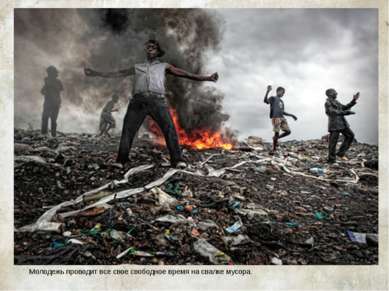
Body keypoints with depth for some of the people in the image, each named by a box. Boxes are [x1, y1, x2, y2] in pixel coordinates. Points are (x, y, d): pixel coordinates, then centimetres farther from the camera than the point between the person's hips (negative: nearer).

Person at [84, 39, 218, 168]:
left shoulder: (164, 66, 25)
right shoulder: (137, 67, 30)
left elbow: (185, 74, 20)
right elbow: (117, 74, 31)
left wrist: (207, 78, 13)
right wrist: (95, 73, 28)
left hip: (157, 100, -2)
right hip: (138, 100, 2)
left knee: (169, 128, -17)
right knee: (128, 130, -6)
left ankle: (177, 160, -18)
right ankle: (121, 160, -1)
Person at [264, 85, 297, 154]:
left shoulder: (281, 101, 28)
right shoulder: (273, 98, 5)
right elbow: (265, 100, -16)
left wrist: (292, 115, 29)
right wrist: (268, 91, -27)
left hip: (282, 118, 7)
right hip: (275, 118, -7)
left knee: (288, 131, -3)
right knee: (276, 133, -12)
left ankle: (276, 138, 17)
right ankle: (274, 149, -2)